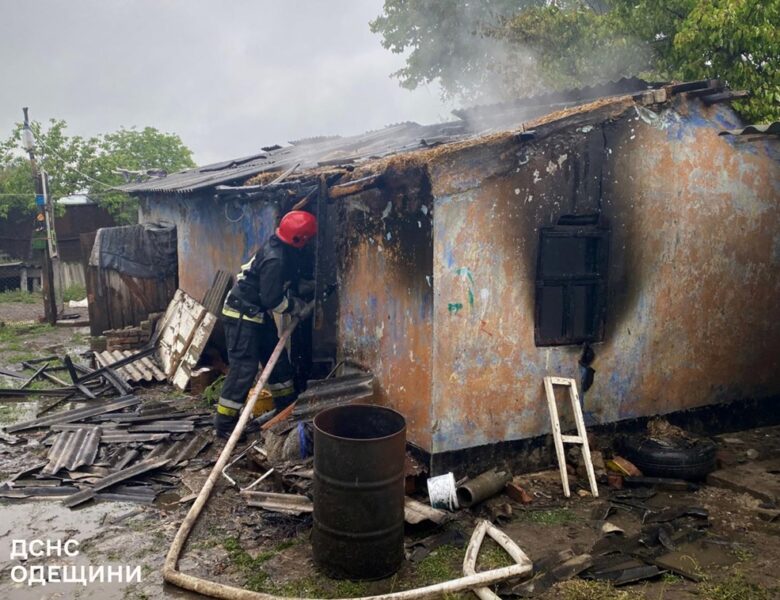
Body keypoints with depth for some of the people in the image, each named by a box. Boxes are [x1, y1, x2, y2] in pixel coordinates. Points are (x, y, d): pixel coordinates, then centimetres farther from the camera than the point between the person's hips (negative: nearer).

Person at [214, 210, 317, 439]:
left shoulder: (284, 251, 3)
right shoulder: (275, 259, -28)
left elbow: (291, 282, 19)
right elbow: (273, 300, -25)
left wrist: (315, 287, 9)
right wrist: (297, 306, -9)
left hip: (258, 314, 10)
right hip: (242, 316, -10)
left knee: (277, 359, 16)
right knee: (244, 367, -9)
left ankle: (287, 406, 32)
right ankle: (224, 423, -1)